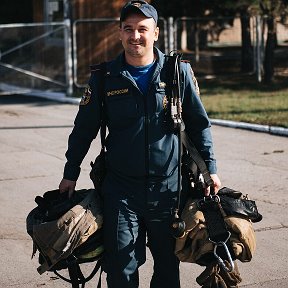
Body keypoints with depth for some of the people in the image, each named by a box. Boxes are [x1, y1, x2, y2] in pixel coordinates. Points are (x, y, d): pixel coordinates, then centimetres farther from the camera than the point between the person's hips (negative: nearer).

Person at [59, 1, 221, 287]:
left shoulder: (179, 73, 1)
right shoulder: (104, 78, 1)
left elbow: (199, 124, 9)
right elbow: (83, 129, 11)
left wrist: (210, 168, 6)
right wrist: (70, 173, 13)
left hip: (169, 188, 1)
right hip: (120, 190, 0)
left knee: (168, 264, 11)